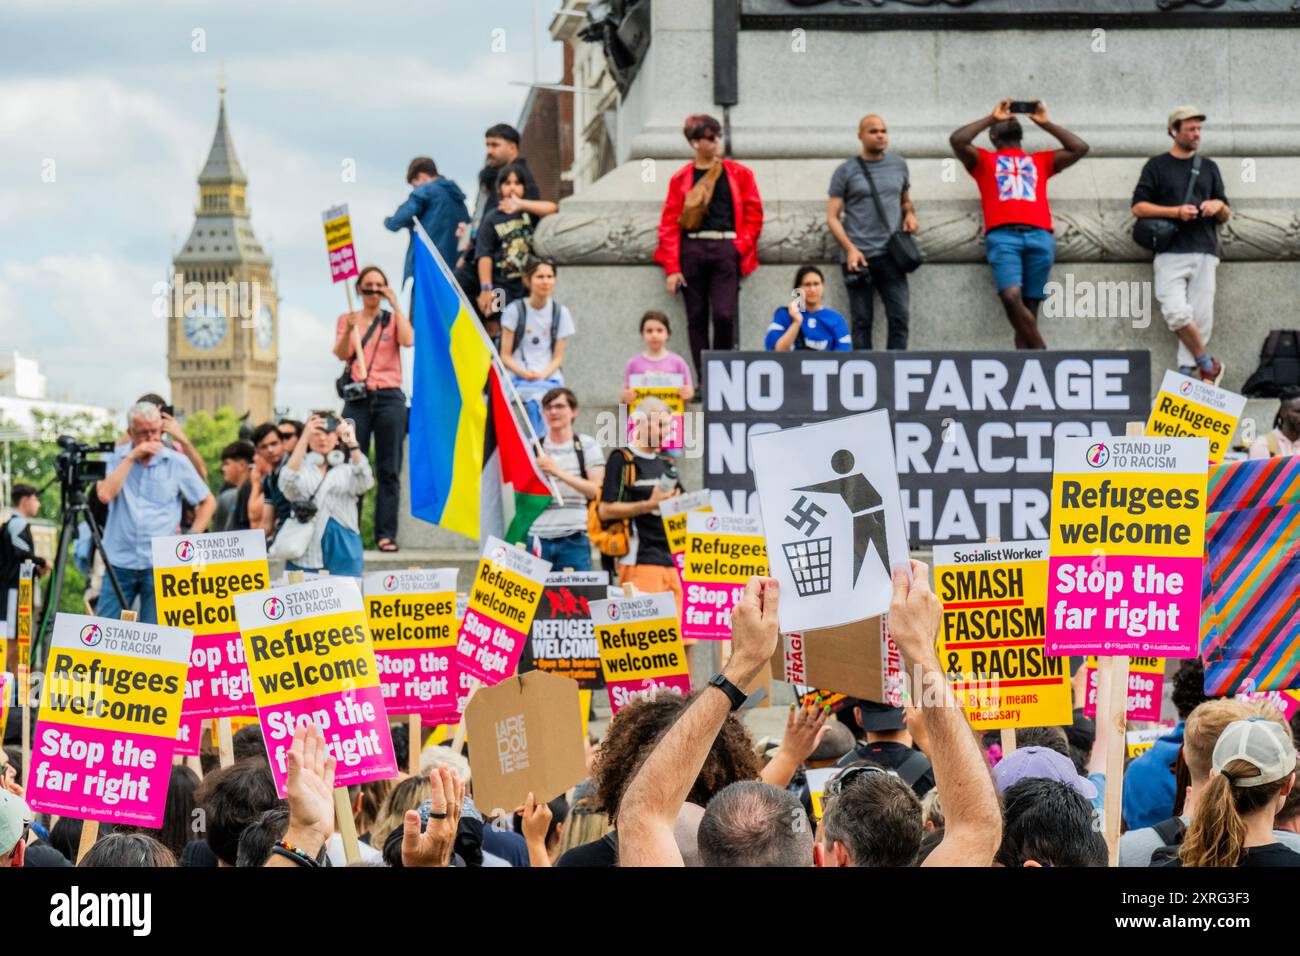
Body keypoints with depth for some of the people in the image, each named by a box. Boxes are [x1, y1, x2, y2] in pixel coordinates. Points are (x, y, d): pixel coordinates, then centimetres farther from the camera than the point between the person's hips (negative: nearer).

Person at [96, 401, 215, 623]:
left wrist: (192, 537, 0)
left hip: (160, 565, -1)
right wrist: (131, 458, -12)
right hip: (120, 561, 1)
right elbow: (105, 494, -13)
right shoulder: (116, 457, 4)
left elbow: (208, 502, 12)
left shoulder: (177, 462, 3)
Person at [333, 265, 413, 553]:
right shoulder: (347, 319, 13)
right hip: (357, 398, 0)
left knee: (389, 470, -3)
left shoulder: (393, 319, 11)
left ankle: (386, 534, -3)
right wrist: (349, 329, -19)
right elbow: (341, 354, -2)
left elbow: (408, 341, -9)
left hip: (389, 397, 0)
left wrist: (395, 305, -5)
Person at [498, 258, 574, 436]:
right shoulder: (515, 310, 3)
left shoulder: (560, 313, 10)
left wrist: (543, 375, -13)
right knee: (539, 398, -35)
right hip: (519, 378, -2)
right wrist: (525, 373, -16)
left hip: (549, 377, 2)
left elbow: (558, 357, 7)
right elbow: (505, 355, 1)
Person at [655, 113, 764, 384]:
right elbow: (669, 224, 6)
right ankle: (703, 382, 7)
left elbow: (753, 214, 9)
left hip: (725, 249, -1)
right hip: (691, 248, 1)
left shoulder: (739, 174, 11)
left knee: (724, 314, -14)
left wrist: (740, 246, -6)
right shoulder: (681, 179, 9)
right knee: (696, 318, 2)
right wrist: (672, 268, -3)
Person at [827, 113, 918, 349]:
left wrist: (910, 213, 3)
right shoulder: (846, 171, 4)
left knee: (899, 317, -7)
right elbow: (832, 217, 2)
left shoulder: (898, 165, 13)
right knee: (862, 321, -1)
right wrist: (850, 249, -11)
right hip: (860, 257, -2)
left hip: (891, 255, 2)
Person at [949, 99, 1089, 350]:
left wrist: (1045, 123, 26)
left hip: (1039, 236, 2)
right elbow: (957, 140, 9)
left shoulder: (1041, 160, 32)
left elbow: (1079, 148, 25)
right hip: (1002, 236, -2)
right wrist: (992, 117, 17)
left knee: (1029, 308, -6)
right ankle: (1042, 355, -20)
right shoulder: (984, 160, 26)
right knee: (1011, 297, -25)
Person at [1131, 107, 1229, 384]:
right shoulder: (1157, 166, 10)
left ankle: (1187, 371, 3)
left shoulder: (1209, 167, 20)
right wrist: (1175, 211, -11)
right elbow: (1138, 207, 2)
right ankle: (1208, 365, -6)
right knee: (1176, 313, -19)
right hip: (1170, 254, -3)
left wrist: (1219, 205, -3)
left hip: (1204, 253, 3)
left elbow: (1225, 216, 22)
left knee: (1201, 318, -5)